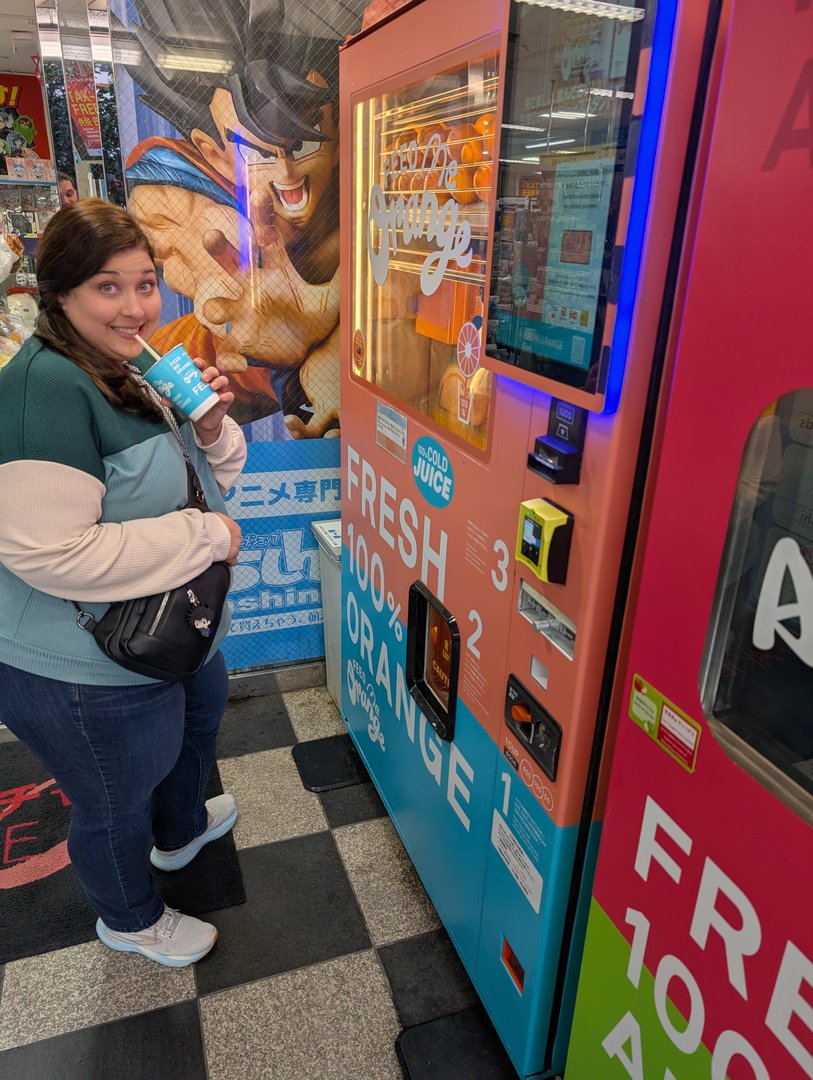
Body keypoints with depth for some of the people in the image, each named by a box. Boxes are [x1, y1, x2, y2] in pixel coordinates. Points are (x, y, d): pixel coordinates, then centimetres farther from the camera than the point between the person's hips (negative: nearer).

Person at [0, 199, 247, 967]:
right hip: (87, 673, -10)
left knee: (198, 719, 33)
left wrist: (210, 427, -12)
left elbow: (201, 481, 11)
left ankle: (181, 831, 64)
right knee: (118, 801, 16)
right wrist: (206, 537, -27)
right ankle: (130, 920, 48)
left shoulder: (134, 367, 3)